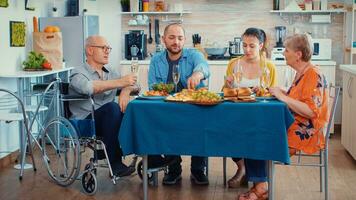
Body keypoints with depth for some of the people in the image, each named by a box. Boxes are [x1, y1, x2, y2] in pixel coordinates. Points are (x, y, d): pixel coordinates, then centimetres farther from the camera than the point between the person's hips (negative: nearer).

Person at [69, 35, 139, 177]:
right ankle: (115, 163, -29)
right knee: (112, 107, -33)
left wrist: (126, 91, -11)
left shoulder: (110, 73, 20)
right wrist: (121, 82, -30)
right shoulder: (79, 73, -2)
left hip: (108, 120, 6)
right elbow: (88, 87, -25)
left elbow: (133, 85, 14)